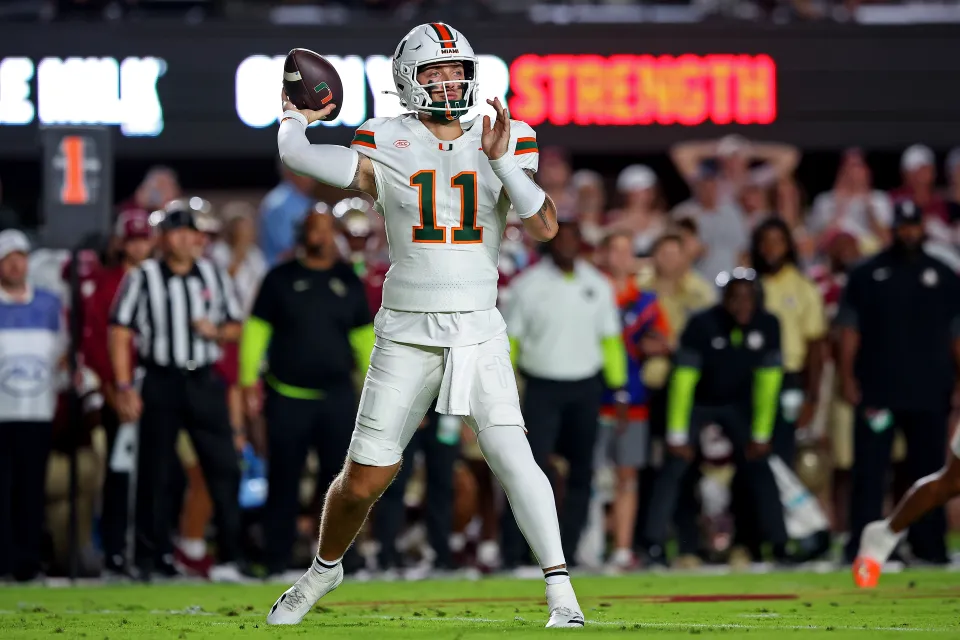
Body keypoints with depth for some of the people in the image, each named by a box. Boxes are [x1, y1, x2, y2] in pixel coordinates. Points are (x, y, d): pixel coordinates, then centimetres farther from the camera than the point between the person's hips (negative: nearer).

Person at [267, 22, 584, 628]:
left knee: (510, 453, -18)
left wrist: (502, 162, -17)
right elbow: (296, 153, -9)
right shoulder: (387, 147, 0)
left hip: (479, 332, 0)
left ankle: (562, 595, -17)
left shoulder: (506, 143, 5)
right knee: (364, 479, 5)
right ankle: (324, 568, 33)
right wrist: (297, 117, 12)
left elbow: (546, 226, -7)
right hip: (406, 333, 0)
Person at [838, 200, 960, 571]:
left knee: (929, 468, 3)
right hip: (877, 388, -1)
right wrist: (847, 376, -5)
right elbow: (850, 328, 5)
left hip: (929, 391, 1)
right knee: (869, 468, -5)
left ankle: (929, 546, 7)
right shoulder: (867, 274, 8)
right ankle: (862, 545, -4)